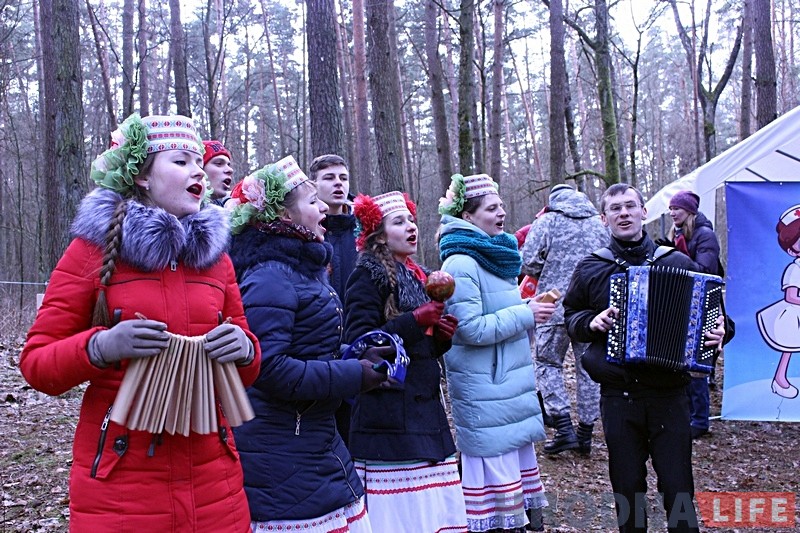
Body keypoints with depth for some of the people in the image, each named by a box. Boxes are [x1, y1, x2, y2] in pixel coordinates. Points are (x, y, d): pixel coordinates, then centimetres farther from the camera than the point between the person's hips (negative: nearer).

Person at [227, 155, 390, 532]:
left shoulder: (303, 268, 14)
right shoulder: (271, 276, -16)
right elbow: (269, 369, -25)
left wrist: (359, 361, 2)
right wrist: (354, 375, -18)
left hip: (315, 440, 9)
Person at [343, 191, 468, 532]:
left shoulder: (418, 277, 17)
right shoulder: (368, 275, -6)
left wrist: (442, 335, 3)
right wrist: (416, 320, -18)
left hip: (425, 408, 8)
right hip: (388, 416, -7)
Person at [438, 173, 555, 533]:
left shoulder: (496, 257, 12)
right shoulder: (461, 264, -16)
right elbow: (471, 329, -21)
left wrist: (530, 307, 4)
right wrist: (525, 315, -17)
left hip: (511, 384, 9)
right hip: (484, 391, -9)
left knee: (520, 466, 17)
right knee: (498, 477, -2)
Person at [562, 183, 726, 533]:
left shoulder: (677, 262, 3)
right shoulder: (591, 268, 5)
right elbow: (571, 317, 13)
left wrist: (718, 331, -9)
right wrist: (591, 321, -7)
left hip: (669, 393, -1)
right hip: (618, 395, 1)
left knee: (677, 486, 3)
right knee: (627, 485, 11)